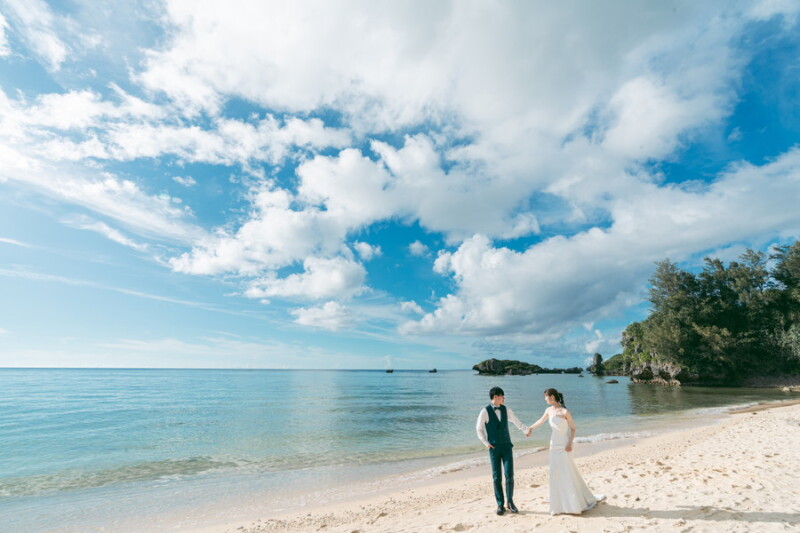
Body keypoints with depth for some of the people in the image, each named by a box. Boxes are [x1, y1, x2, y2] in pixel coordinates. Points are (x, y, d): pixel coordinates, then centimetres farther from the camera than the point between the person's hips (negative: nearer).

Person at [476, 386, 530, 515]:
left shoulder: (506, 409, 1)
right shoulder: (485, 412, -10)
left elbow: (517, 421, 15)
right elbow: (479, 429, -1)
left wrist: (526, 430, 6)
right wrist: (486, 443, -4)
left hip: (507, 446, 3)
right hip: (494, 448, -3)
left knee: (509, 475, -2)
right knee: (497, 477, 3)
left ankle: (510, 501, 18)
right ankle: (500, 504, 18)